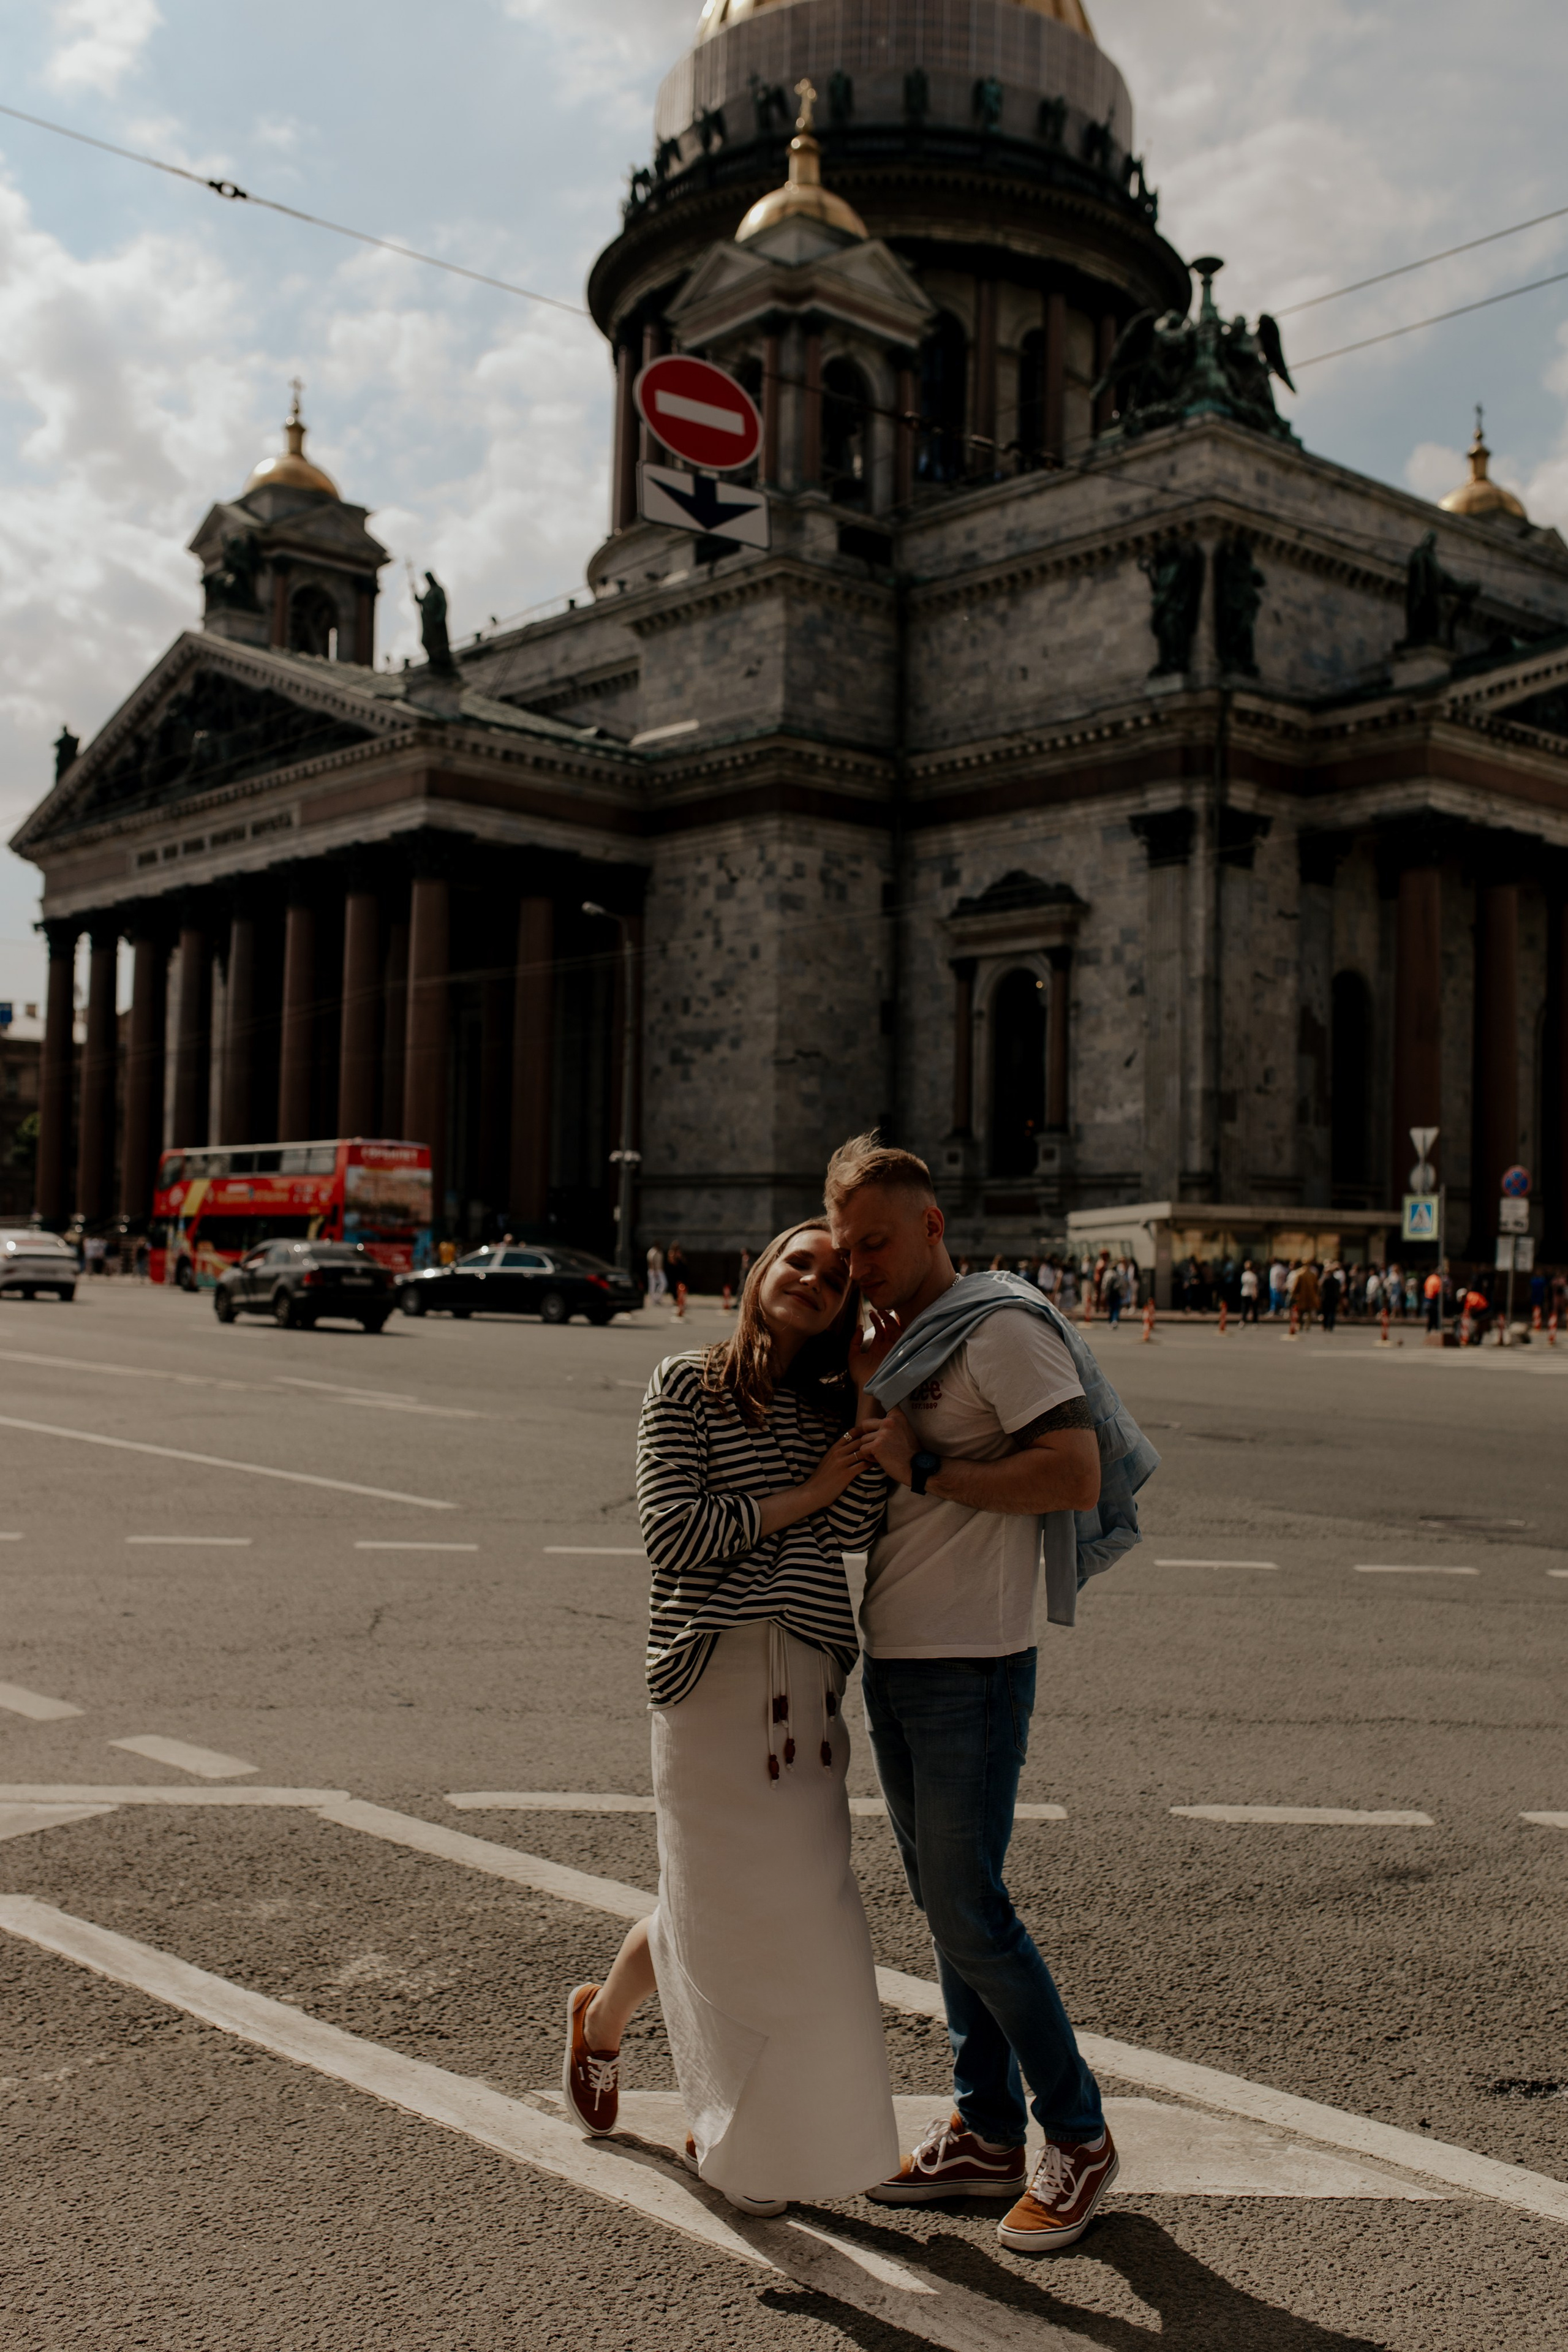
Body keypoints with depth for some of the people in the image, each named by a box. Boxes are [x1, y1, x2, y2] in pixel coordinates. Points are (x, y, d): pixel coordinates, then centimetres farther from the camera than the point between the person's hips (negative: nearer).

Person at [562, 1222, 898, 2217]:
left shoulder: (833, 1406, 13)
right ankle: (602, 2016, 31)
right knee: (725, 1899, 1)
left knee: (797, 1901, 9)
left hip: (809, 1681, 5)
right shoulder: (686, 1385, 0)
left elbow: (858, 1526, -4)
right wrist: (806, 1494, -6)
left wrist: (874, 1392, -4)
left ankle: (737, 2133, 29)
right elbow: (674, 1533, -9)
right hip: (714, 1669, -5)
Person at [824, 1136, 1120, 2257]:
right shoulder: (897, 1343, 15)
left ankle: (1079, 2139, 13)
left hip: (972, 1668, -9)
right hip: (894, 1661, 9)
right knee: (946, 1907, 14)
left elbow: (1077, 1476, -23)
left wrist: (925, 1468, -20)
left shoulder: (1002, 1327, -12)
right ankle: (986, 2135, 26)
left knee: (970, 1911, -4)